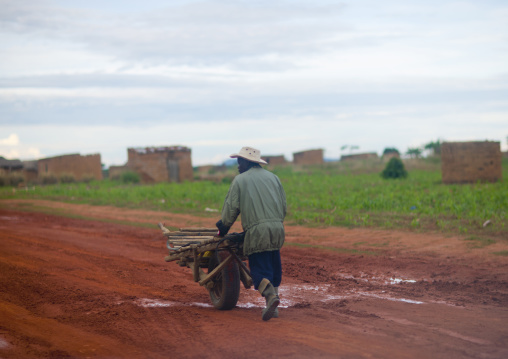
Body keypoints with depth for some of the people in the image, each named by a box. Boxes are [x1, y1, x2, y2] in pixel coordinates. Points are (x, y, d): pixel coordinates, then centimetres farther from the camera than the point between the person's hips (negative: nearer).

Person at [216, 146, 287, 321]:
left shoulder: (240, 180, 4)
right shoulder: (273, 177, 16)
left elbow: (231, 208, 2)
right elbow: (284, 206, 16)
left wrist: (223, 229, 16)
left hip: (256, 231, -4)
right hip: (277, 228, 5)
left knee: (259, 269, -2)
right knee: (274, 267, 12)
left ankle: (271, 295, -26)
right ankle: (272, 308, 11)